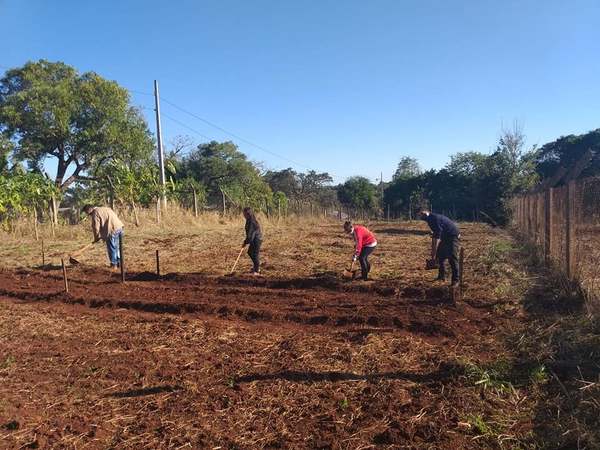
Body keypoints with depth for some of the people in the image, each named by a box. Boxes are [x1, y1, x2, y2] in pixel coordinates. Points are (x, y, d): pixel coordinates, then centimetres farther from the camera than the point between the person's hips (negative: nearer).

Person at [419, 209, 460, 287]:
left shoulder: (435, 219, -24)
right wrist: (432, 251, 19)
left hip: (453, 235, -10)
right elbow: (435, 236, 18)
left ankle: (455, 280, -12)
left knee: (452, 257, -15)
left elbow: (437, 237, -26)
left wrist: (434, 253, -24)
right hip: (445, 236, 10)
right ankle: (442, 275, 18)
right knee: (440, 254, 10)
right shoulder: (431, 220, 7)